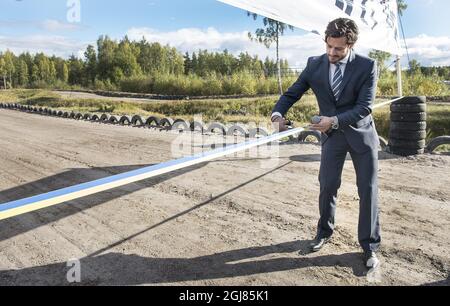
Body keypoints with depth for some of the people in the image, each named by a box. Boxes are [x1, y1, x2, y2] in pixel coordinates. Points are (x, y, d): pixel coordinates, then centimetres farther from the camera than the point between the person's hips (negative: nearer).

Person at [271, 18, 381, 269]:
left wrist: (335, 120, -34)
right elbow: (292, 94, -4)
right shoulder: (315, 64, -7)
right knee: (327, 186, 7)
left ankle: (370, 245, 18)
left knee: (368, 190, 2)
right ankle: (325, 231, 30)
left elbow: (365, 107, -20)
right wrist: (278, 114, -22)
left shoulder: (367, 66, -15)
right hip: (332, 135, 2)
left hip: (361, 134, -1)